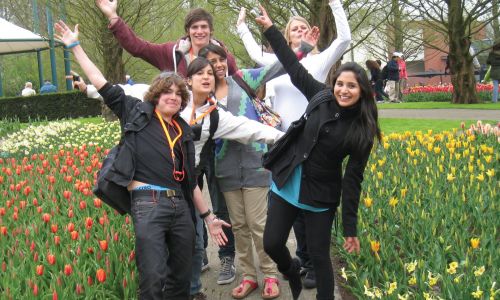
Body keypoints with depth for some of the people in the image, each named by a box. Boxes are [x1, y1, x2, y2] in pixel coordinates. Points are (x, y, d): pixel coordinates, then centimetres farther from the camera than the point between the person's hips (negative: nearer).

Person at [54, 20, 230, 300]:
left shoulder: (184, 131, 18)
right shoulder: (137, 112, 8)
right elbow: (103, 84, 6)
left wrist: (209, 216, 20)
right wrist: (75, 46, 5)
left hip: (181, 205, 5)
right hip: (148, 203, -5)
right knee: (153, 278, -12)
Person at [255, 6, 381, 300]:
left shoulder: (362, 130, -12)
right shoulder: (321, 97, -4)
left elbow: (353, 180, -10)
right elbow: (294, 67, 6)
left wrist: (351, 228, -11)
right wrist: (271, 29, 9)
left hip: (321, 195, -3)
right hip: (286, 184, 3)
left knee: (319, 256, 3)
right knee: (272, 244, 6)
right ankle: (292, 270, 40)